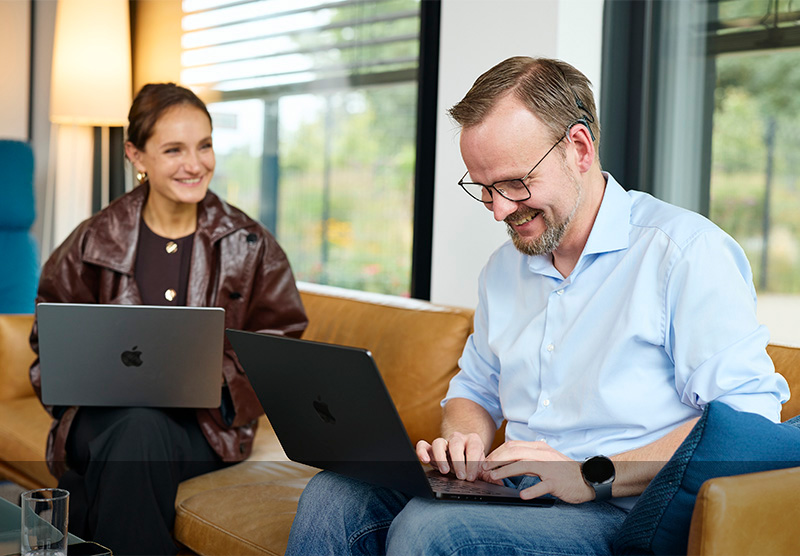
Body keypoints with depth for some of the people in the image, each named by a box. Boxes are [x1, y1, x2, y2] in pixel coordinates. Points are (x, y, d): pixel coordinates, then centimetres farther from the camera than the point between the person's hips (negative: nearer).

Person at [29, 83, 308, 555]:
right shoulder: (96, 241, 7)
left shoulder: (250, 245, 5)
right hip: (103, 414, 1)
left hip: (208, 419, -1)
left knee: (143, 434, -34)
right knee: (137, 428, -35)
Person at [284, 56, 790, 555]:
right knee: (334, 495, -15)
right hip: (512, 501, 7)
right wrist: (462, 441, 3)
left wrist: (594, 477, -21)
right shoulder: (505, 267, 17)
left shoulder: (687, 250, -8)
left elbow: (747, 419, -16)